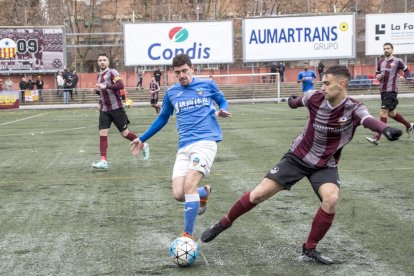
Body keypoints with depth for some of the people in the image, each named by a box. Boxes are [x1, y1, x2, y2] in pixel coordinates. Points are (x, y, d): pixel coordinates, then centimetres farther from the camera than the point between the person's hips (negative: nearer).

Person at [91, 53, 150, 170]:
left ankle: (143, 146, 24)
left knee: (124, 133, 0)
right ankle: (103, 161, -7)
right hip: (104, 110, 6)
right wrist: (97, 91, 8)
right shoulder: (99, 76, 16)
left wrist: (105, 86, -30)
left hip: (116, 107, -6)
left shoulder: (112, 72, -7)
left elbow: (121, 85, -22)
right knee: (102, 133, -6)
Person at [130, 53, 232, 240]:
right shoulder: (171, 93, 14)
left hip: (206, 141, -4)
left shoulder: (207, 85, 7)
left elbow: (222, 101, 22)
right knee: (178, 194, -10)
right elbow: (162, 118, 27)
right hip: (184, 147, 4)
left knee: (189, 185, -24)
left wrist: (223, 111, -1)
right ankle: (204, 192, 26)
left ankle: (188, 236, -13)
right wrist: (142, 139, 29)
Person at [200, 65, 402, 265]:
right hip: (297, 157, 1)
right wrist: (292, 102, 32)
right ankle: (223, 224, 19)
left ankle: (309, 250, -7)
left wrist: (385, 129, -68)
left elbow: (368, 120, -46)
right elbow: (297, 101, 9)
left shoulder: (353, 109, -22)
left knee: (331, 198, -28)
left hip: (325, 165, -1)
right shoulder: (315, 98, -16)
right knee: (259, 194, -5)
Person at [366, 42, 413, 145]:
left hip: (391, 91, -7)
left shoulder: (398, 61, -4)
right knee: (391, 113, 16)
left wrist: (403, 77, -12)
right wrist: (378, 76, -1)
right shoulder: (380, 62, 12)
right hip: (383, 90, 7)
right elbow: (377, 73, 22)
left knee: (383, 112, -15)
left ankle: (377, 138, -17)